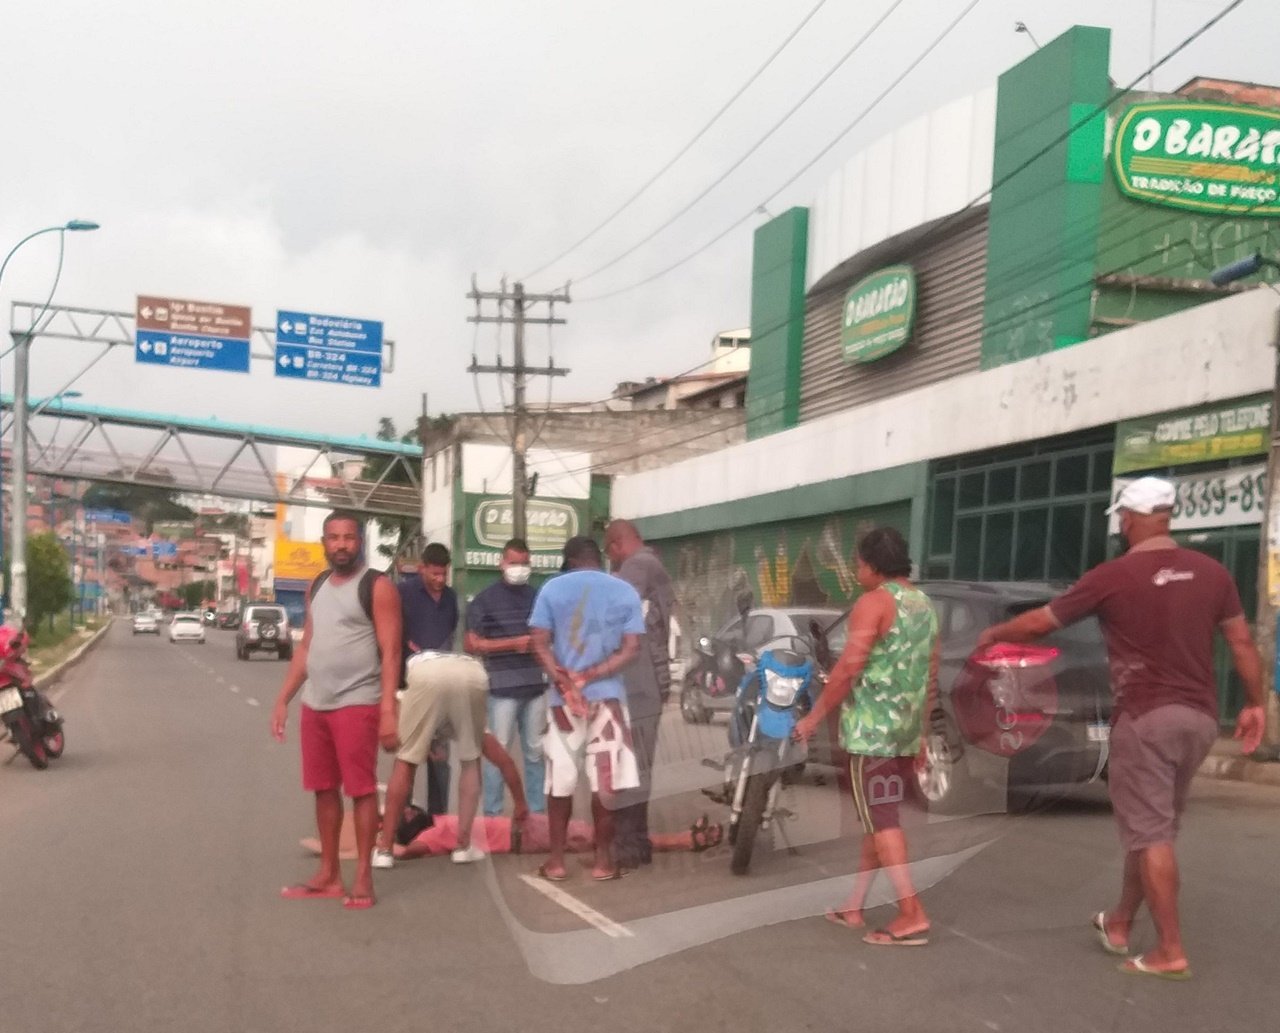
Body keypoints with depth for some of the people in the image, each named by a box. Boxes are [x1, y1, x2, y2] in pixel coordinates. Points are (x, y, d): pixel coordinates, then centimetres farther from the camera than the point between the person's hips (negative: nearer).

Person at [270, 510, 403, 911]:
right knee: (324, 789, 11)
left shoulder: (377, 587, -7)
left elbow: (390, 651, -12)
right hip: (315, 705, 7)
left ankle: (363, 877, 5)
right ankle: (328, 874, 19)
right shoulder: (317, 588, 15)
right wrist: (283, 698, 14)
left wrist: (388, 707, -19)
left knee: (361, 790, -2)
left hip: (357, 705, -7)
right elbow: (305, 646, 19)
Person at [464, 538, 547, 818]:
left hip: (536, 685, 4)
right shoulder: (485, 600, 1)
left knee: (535, 751, 9)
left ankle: (538, 810, 16)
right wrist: (514, 643, -9)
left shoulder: (538, 597, 12)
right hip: (502, 687, -4)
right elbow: (471, 644, -4)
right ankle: (492, 813, 5)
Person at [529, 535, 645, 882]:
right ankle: (603, 860, 8)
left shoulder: (552, 588, 3)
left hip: (563, 696, 0)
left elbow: (538, 642, -5)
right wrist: (591, 675, -11)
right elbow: (631, 648, -5)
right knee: (606, 781, 5)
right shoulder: (625, 591, 4)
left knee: (560, 780, 7)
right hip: (607, 695, 0)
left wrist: (562, 679, -12)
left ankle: (556, 861, 11)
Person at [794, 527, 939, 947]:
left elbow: (849, 667, -18)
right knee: (879, 816, 13)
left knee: (881, 819, -6)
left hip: (872, 725, -8)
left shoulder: (874, 602, -11)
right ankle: (853, 906, 20)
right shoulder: (924, 605, 14)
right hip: (907, 728, 8)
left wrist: (815, 716, -10)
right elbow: (931, 676, 17)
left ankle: (912, 915, -11)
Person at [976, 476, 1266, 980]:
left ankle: (1171, 952, -1)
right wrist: (1255, 704, 20)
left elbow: (1040, 622, 2)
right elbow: (1243, 643, 8)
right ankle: (1119, 924, 31)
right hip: (1199, 717, 6)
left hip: (1147, 716, -6)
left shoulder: (1114, 576, -8)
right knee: (1151, 826, 17)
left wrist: (994, 633, 20)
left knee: (1150, 833, 0)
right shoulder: (1211, 572, 5)